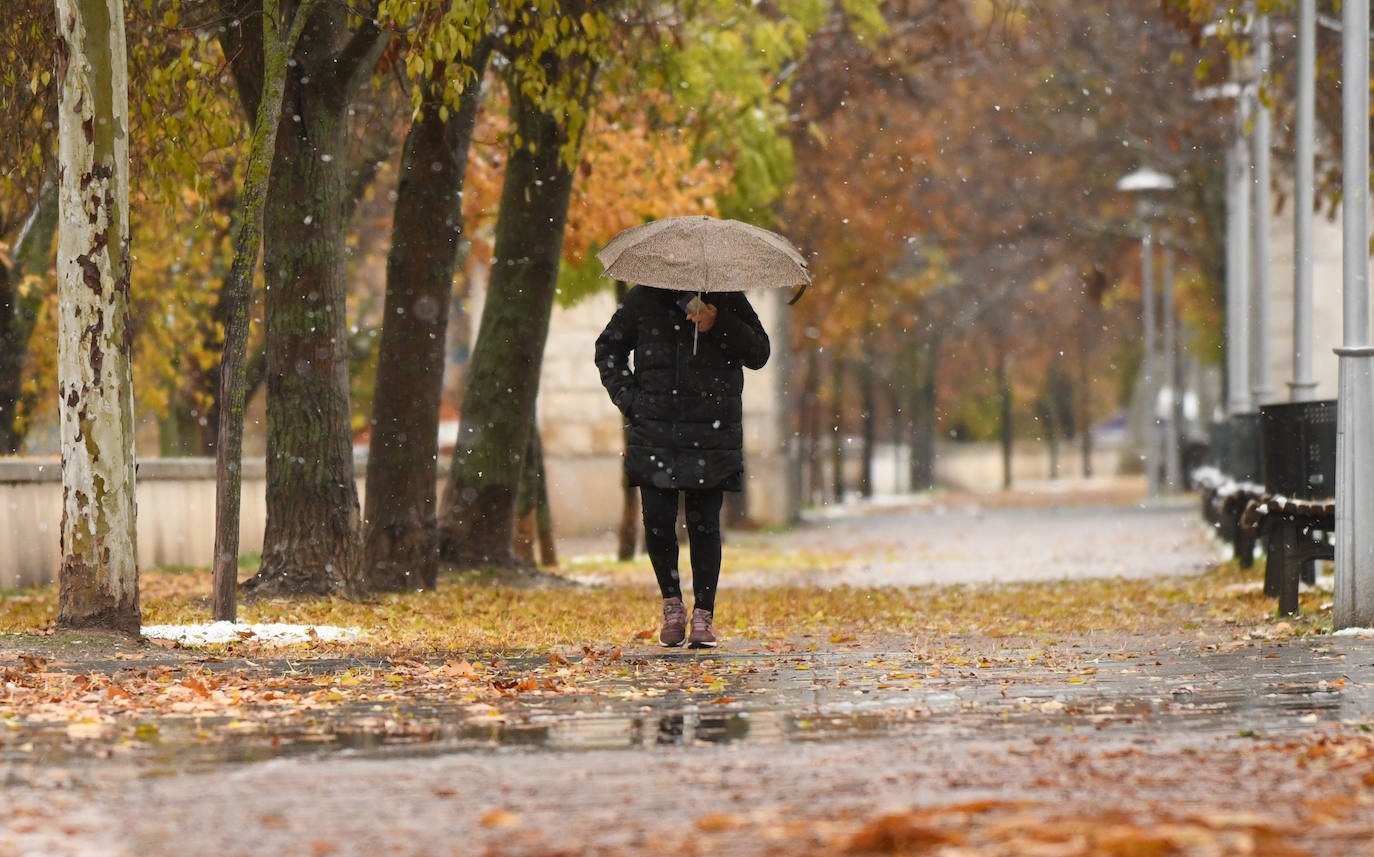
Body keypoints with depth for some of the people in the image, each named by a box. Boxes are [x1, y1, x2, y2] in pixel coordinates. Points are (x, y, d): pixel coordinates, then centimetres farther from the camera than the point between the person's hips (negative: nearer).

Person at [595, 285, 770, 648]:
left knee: (704, 524, -2)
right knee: (657, 520, -4)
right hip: (655, 431, 1)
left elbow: (759, 353, 5)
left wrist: (720, 325, -11)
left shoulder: (727, 298, 6)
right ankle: (672, 604, 15)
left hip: (713, 432, -1)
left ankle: (704, 614, 7)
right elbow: (609, 348, 17)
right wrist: (627, 395, 3)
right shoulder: (644, 298, 8)